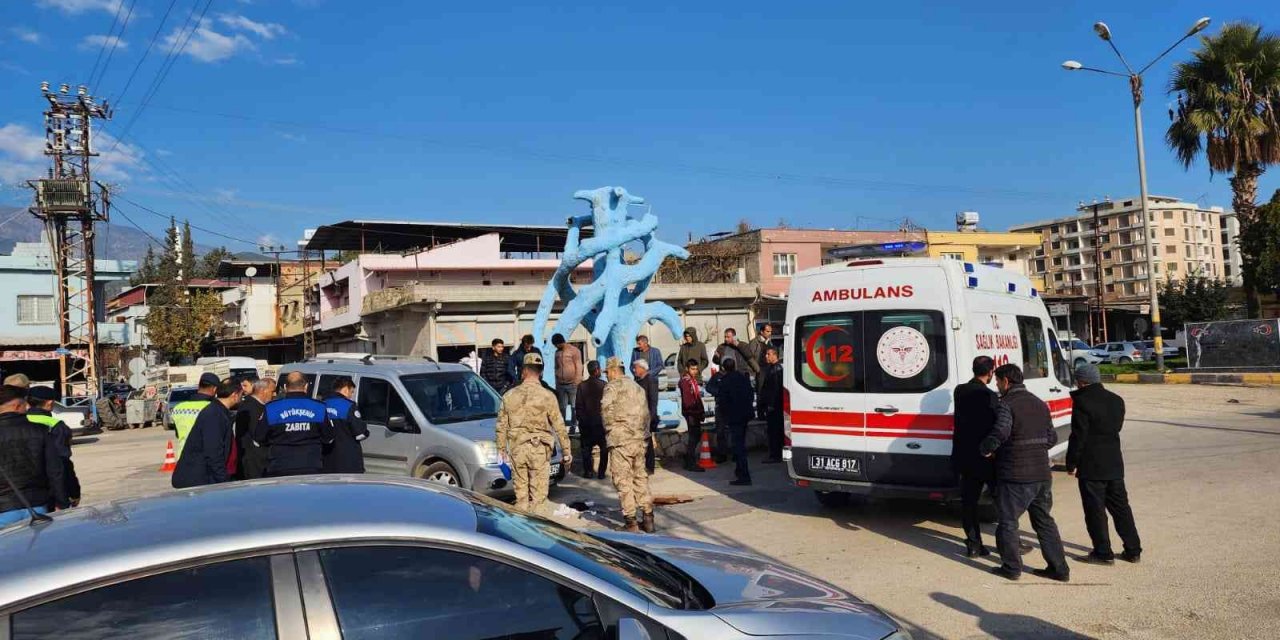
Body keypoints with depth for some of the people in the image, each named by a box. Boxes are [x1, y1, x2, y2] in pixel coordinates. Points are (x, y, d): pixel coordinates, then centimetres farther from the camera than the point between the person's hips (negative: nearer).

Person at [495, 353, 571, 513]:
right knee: (538, 496, 3)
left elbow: (501, 426, 8)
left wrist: (501, 450, 18)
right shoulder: (547, 396, -6)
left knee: (521, 494, 12)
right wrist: (567, 452, 2)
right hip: (539, 449, -3)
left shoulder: (510, 396, 2)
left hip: (517, 449, 3)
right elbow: (559, 426, -5)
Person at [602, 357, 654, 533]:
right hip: (640, 439, 7)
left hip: (621, 439, -7)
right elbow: (646, 413, 17)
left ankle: (630, 521, -1)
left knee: (623, 480, -1)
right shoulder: (637, 387, 17)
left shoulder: (613, 387, -6)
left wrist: (609, 429, -2)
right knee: (640, 477, 14)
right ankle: (648, 518, 15)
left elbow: (606, 409, -17)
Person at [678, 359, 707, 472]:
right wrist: (690, 414, -25)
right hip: (691, 413, -10)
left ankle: (689, 461, 23)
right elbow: (687, 398, -21)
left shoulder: (694, 380, 17)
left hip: (696, 412, 10)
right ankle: (691, 464, -3)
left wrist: (702, 412, 19)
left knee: (697, 435, 14)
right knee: (694, 436, -7)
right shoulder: (686, 380, -14)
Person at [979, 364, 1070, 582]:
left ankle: (1011, 567, 11)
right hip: (1042, 474, 7)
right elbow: (1052, 438, 16)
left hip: (1015, 476, -7)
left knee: (1008, 520, 6)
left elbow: (1000, 432, -30)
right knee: (1044, 520, 16)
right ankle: (1059, 568, 17)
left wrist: (985, 449, -15)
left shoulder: (1007, 405, -13)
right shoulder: (1040, 404, 13)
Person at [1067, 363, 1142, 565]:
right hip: (1114, 464, 7)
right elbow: (1116, 427, 16)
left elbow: (1078, 436, -16)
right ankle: (1133, 550, 20)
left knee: (1095, 510, 1)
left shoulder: (1082, 402, -16)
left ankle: (1103, 553, 6)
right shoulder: (1117, 400, 8)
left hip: (1091, 465, -7)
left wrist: (1071, 463, -9)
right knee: (1120, 506, 15)